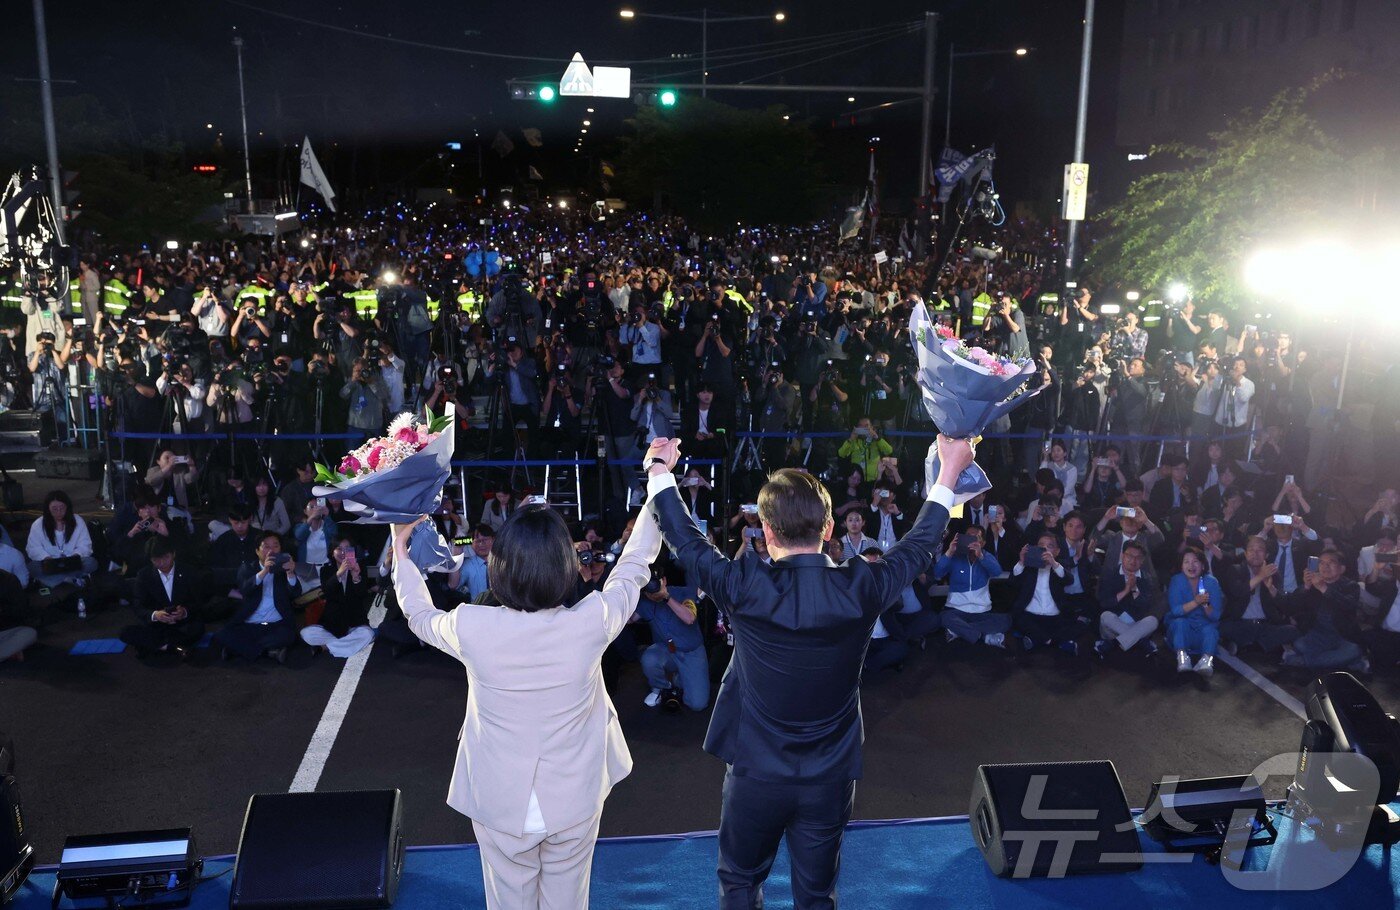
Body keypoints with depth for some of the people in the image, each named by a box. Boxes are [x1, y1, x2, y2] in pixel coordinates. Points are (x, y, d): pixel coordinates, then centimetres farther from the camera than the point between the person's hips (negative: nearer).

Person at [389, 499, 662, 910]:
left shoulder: (472, 628, -24)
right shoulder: (590, 622, -24)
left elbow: (419, 614, 0)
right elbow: (634, 567, -4)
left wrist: (400, 547, 15)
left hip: (501, 806, 0)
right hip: (575, 802, 0)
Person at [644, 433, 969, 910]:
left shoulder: (745, 588, -21)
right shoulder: (861, 588, -16)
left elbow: (685, 540, -3)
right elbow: (919, 544, 3)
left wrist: (660, 470, 13)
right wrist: (949, 472, 18)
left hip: (755, 776, -1)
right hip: (830, 780, 2)